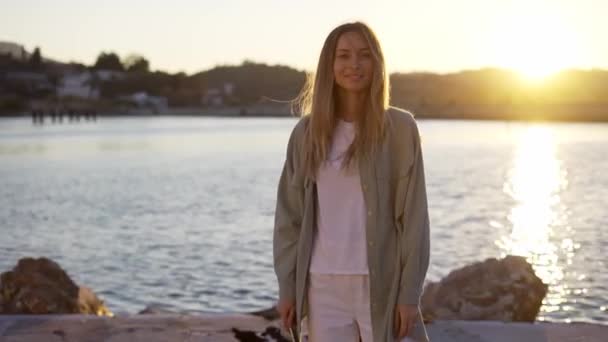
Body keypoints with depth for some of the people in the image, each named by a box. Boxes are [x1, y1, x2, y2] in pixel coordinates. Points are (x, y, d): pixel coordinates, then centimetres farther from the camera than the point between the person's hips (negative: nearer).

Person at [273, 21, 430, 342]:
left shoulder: (400, 128, -2)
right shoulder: (307, 132, 5)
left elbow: (413, 216, -4)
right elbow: (289, 215, 7)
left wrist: (409, 293, -8)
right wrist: (287, 286, 3)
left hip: (382, 283, -2)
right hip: (322, 285, 3)